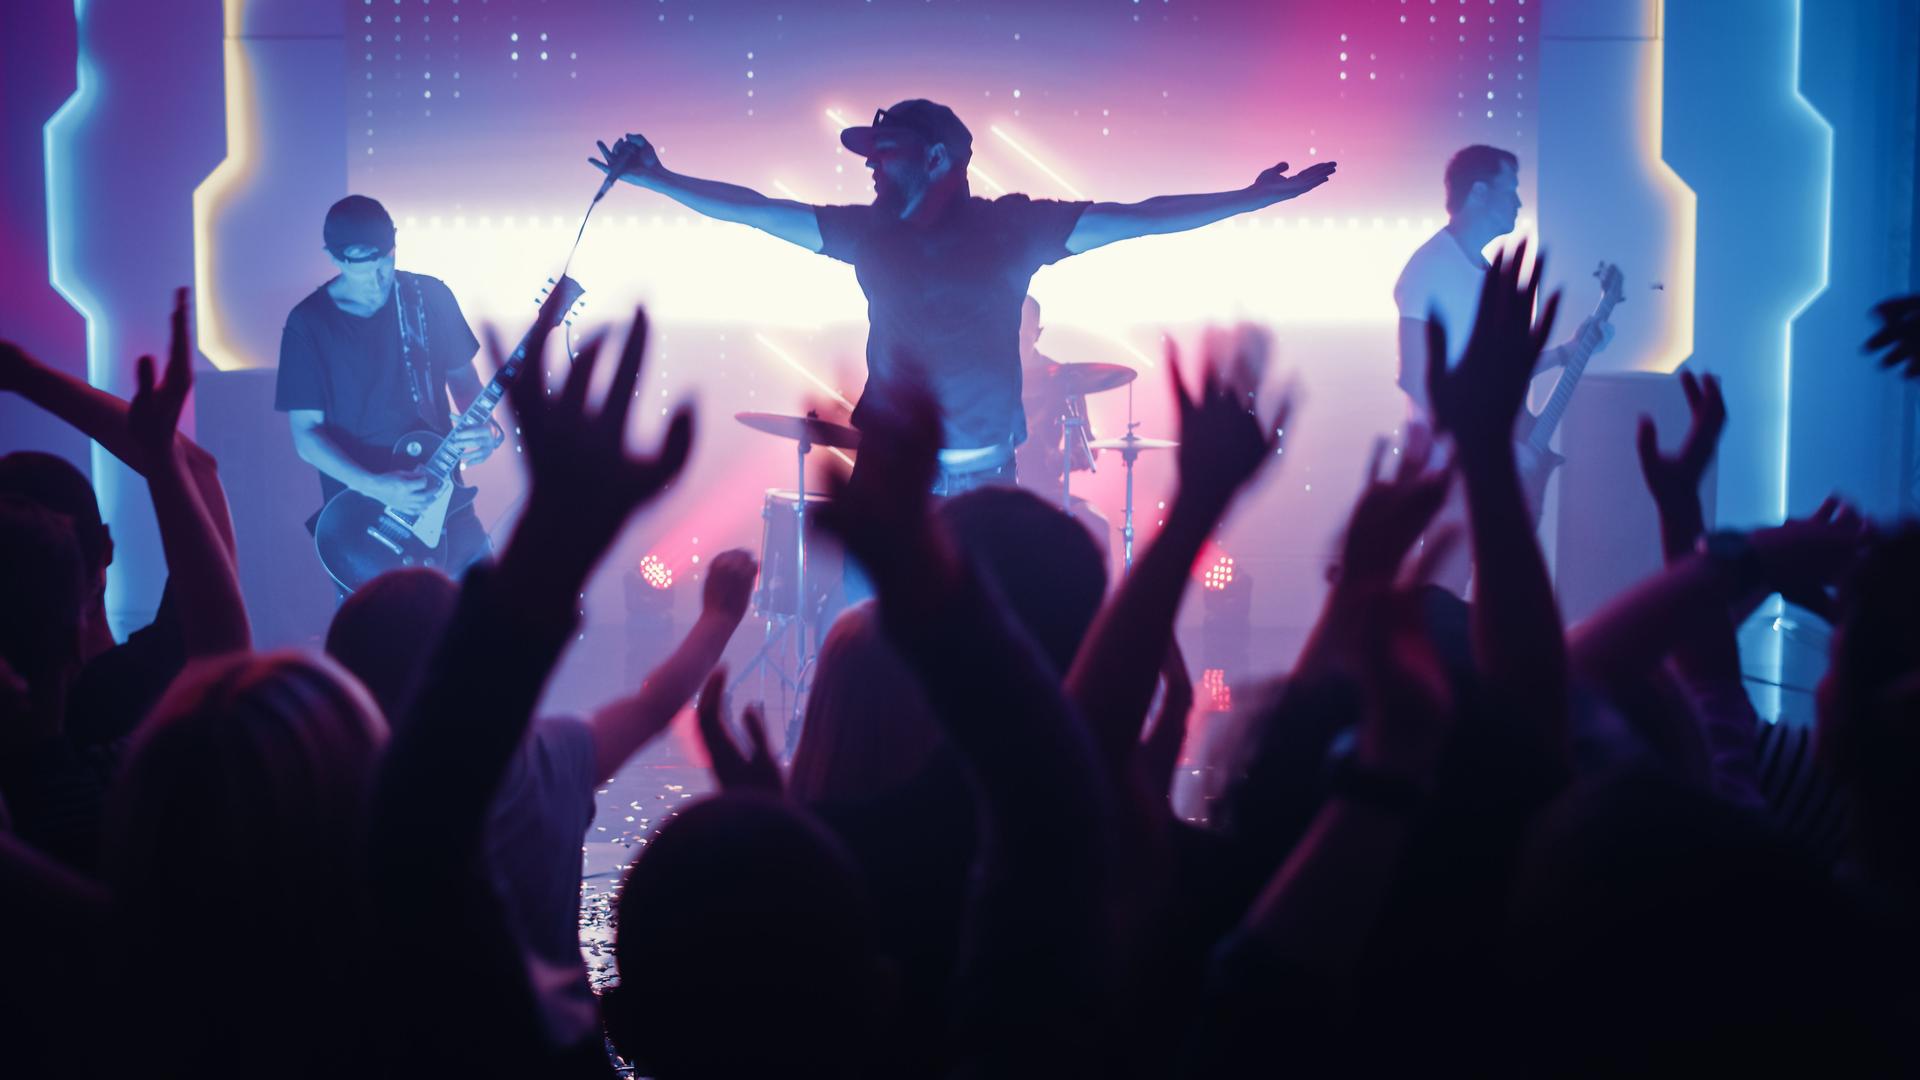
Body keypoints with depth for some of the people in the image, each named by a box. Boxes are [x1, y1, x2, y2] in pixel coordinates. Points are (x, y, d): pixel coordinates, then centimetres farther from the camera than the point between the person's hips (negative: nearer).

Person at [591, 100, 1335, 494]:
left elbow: (1135, 219, -7)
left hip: (981, 481, -2)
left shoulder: (1010, 227, -3)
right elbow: (756, 211, 8)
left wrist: (1256, 197, -13)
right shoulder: (866, 232, 6)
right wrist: (656, 179, 4)